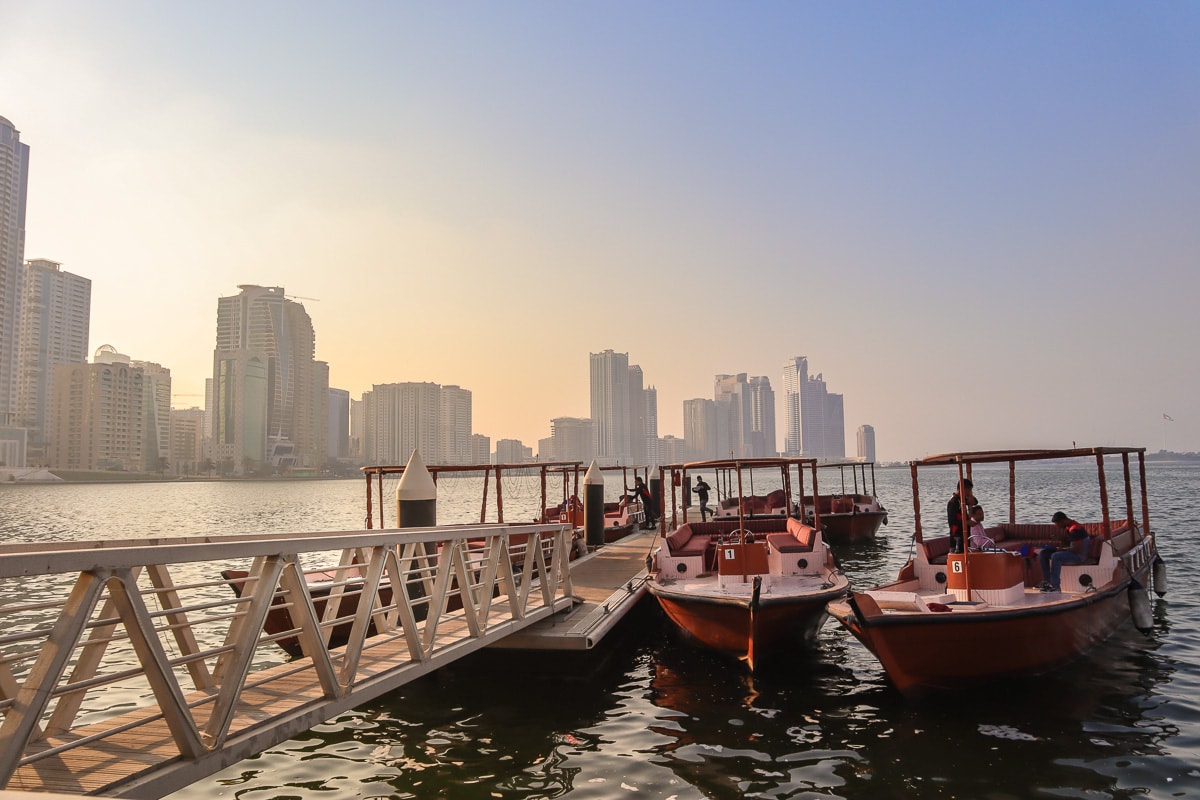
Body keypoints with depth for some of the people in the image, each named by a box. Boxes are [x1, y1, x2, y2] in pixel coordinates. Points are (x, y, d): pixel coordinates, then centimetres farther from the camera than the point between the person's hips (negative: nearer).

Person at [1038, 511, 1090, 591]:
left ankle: (1055, 587, -32)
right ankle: (1046, 581, -1)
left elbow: (1078, 549, -27)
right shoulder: (1067, 527, 7)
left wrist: (1063, 550, -18)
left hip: (1079, 555, -10)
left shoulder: (1075, 529, -23)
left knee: (1055, 556, -34)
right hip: (1070, 552, 10)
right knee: (1043, 553, 3)